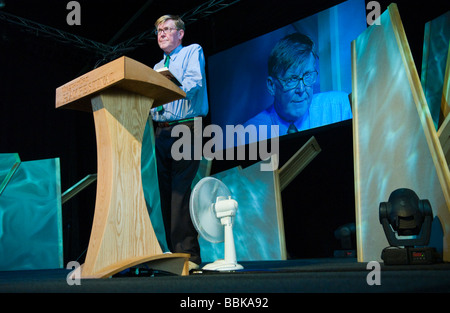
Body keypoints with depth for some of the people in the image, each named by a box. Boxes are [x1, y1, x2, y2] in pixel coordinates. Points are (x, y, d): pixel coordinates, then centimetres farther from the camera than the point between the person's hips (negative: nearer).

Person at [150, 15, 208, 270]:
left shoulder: (193, 51, 9)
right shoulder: (157, 67, 28)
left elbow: (194, 82, -10)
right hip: (161, 131, 7)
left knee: (180, 190, -16)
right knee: (166, 192, 2)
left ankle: (188, 255, -15)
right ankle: (174, 253, 5)